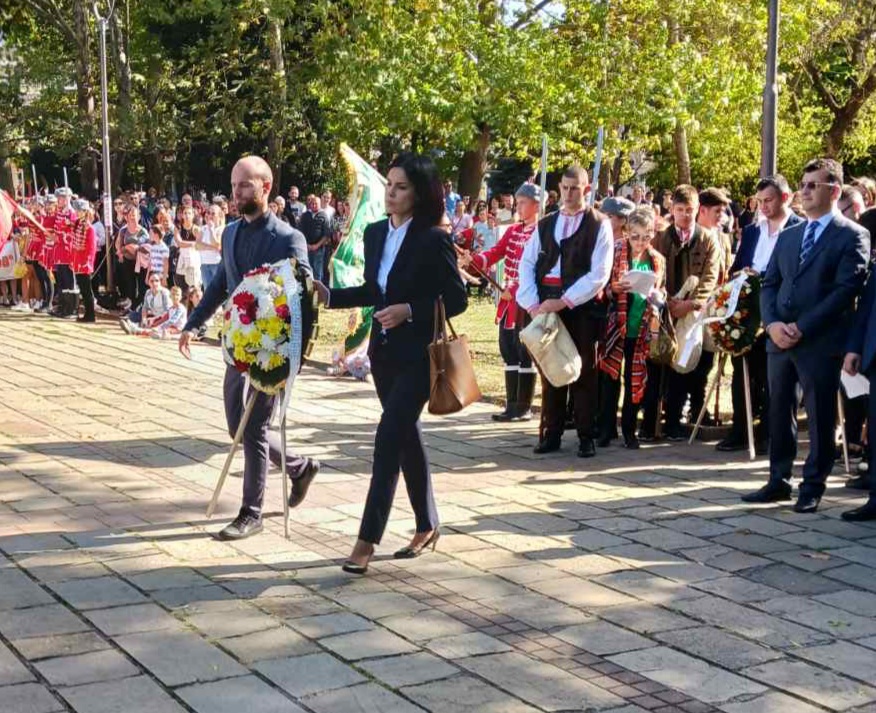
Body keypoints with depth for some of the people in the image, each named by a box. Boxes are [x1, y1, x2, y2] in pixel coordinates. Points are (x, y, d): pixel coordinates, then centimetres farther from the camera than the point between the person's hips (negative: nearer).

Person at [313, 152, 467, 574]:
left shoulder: (433, 240, -12)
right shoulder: (375, 233, 7)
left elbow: (456, 299, -11)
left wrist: (410, 310, -22)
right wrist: (329, 295, 3)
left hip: (419, 354, -7)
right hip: (384, 350, 7)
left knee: (389, 437, -12)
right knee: (406, 436, 15)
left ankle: (368, 539, -9)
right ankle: (427, 526, 28)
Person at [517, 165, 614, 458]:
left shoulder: (599, 225, -1)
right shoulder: (545, 224, 13)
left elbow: (599, 273, -10)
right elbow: (527, 264, 8)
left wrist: (564, 301, -15)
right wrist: (532, 303, -7)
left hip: (581, 306, -4)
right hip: (546, 305, 4)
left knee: (583, 372, 2)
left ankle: (586, 436, 9)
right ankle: (551, 433, 15)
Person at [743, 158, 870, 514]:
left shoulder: (852, 236, -3)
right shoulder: (787, 236, 18)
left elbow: (846, 290, -12)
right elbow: (769, 284, 14)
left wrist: (802, 328, -16)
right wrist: (772, 323, -5)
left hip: (820, 342, -6)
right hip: (780, 339, 6)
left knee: (820, 418, 1)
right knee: (779, 414, 10)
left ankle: (812, 488, 11)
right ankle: (778, 481, 20)